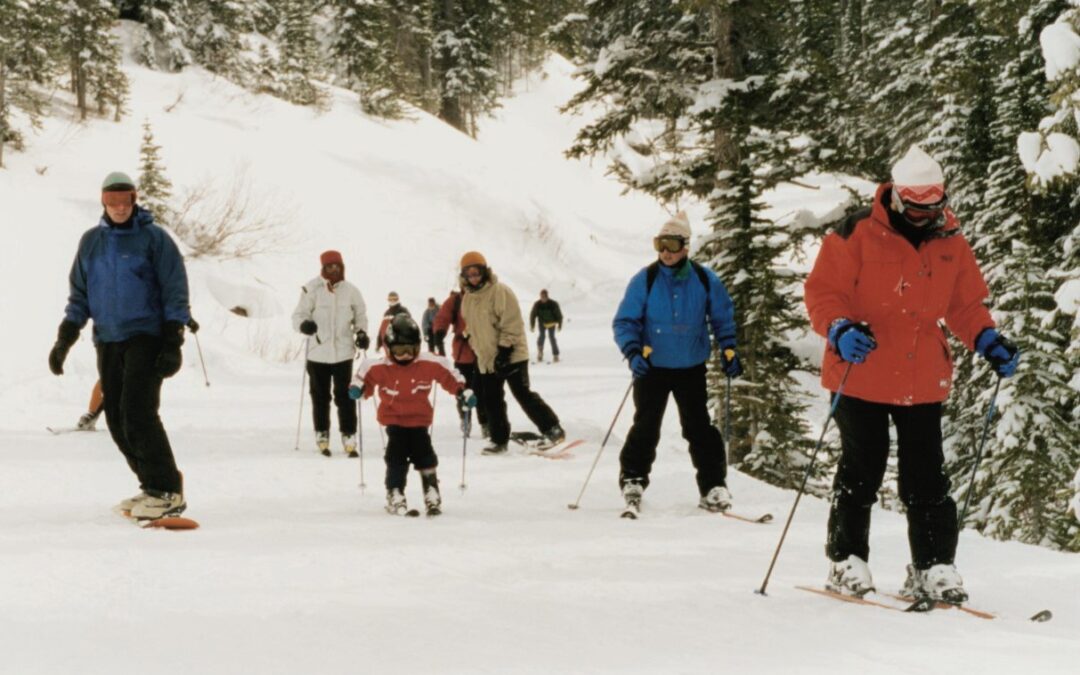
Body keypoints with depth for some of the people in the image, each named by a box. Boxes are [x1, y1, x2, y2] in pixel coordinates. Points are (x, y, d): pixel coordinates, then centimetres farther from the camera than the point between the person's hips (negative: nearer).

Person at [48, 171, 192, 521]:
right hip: (107, 340, 6)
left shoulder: (154, 238, -3)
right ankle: (153, 487, 14)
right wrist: (65, 339, 9)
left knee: (137, 412, -16)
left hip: (145, 337, -6)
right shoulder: (91, 241, 12)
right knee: (117, 420, 4)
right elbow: (79, 294, 17)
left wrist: (173, 343, -12)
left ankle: (168, 492, -12)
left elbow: (175, 292, -5)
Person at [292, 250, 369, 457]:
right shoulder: (312, 289, -6)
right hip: (318, 352, -1)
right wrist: (304, 324, -24)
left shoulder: (351, 291, 2)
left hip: (343, 352, 1)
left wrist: (361, 333, -2)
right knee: (320, 396, 9)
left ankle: (349, 438, 6)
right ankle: (322, 436, 22)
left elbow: (360, 316, 14)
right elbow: (298, 314, -3)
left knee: (344, 396, 0)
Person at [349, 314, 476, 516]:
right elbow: (366, 373, 4)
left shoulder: (430, 364, -10)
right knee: (396, 458, -6)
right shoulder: (380, 367, -11)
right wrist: (357, 387, -13)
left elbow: (448, 374, 1)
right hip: (394, 420, -1)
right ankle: (395, 495, 2)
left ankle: (432, 494, 11)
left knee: (425, 457, 0)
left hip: (419, 419, 1)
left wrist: (462, 392, 1)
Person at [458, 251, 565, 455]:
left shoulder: (500, 291, -13)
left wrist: (504, 349, -20)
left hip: (511, 356, -7)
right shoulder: (468, 298, 10)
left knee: (523, 395, -10)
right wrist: (477, 347, 18)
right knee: (492, 401, 9)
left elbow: (512, 324, -17)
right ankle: (499, 440, 19)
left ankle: (553, 429, -4)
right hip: (487, 359, 7)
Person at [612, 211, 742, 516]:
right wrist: (633, 351, -22)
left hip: (692, 368, 1)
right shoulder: (644, 280, -8)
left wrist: (728, 349, -2)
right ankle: (633, 481, 12)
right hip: (652, 368, -1)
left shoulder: (705, 280, -4)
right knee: (645, 426, 0)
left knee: (699, 427, 2)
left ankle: (713, 487, 8)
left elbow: (723, 318, 9)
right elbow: (625, 321, -7)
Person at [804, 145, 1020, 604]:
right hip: (861, 376, -3)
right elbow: (822, 292, -9)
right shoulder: (857, 235, -10)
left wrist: (988, 342, 0)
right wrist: (840, 331, -26)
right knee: (861, 470, 4)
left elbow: (966, 304, 15)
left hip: (923, 381, 4)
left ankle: (933, 566, 13)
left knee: (926, 477, 5)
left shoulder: (951, 243, 5)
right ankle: (846, 560, 16)